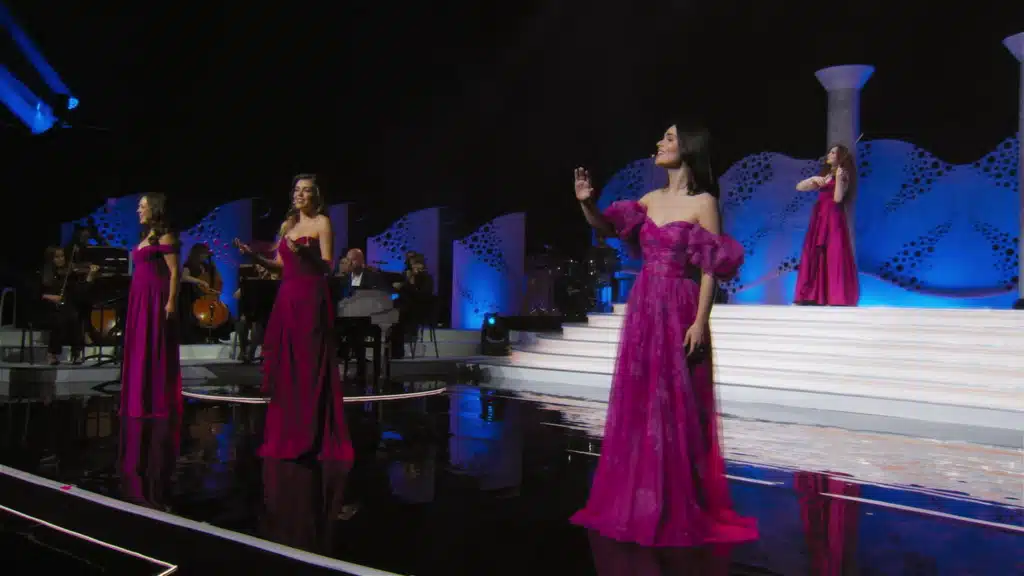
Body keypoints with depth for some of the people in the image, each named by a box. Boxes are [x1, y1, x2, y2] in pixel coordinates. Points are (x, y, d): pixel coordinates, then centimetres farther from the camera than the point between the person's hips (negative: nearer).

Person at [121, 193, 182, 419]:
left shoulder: (164, 235, -8)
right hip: (140, 299, 9)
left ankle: (159, 404, 0)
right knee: (140, 351, 9)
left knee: (156, 351, -6)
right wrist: (136, 299, 15)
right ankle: (142, 403, 15)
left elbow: (174, 272, -15)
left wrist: (172, 302, -21)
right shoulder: (147, 235, 18)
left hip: (156, 299, -9)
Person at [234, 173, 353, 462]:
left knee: (310, 368, -5)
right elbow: (280, 264, 16)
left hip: (311, 299, -7)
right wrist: (254, 255, 4)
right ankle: (288, 436, 15)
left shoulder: (322, 222, -2)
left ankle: (313, 438, 1)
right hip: (286, 299, 7)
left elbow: (328, 266, -10)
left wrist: (305, 253, -26)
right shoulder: (287, 224, 17)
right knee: (285, 367, 7)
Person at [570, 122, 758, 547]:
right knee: (638, 403, 9)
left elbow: (709, 269, -9)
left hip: (679, 311, -6)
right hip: (643, 308, 6)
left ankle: (680, 508, 11)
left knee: (674, 406, -2)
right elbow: (608, 228, 12)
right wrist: (587, 203, -7)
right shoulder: (651, 199, 12)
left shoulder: (703, 202, -5)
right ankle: (638, 501, 22)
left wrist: (700, 322, -15)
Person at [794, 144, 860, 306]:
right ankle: (814, 297, 0)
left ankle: (836, 299, -16)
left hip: (833, 220, -6)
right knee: (815, 259, 1)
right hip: (818, 220, 6)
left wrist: (838, 178, -20)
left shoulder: (843, 176, 4)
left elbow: (837, 198, -11)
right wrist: (813, 179, -5)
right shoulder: (823, 176, 22)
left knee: (833, 258, -13)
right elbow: (799, 187, 11)